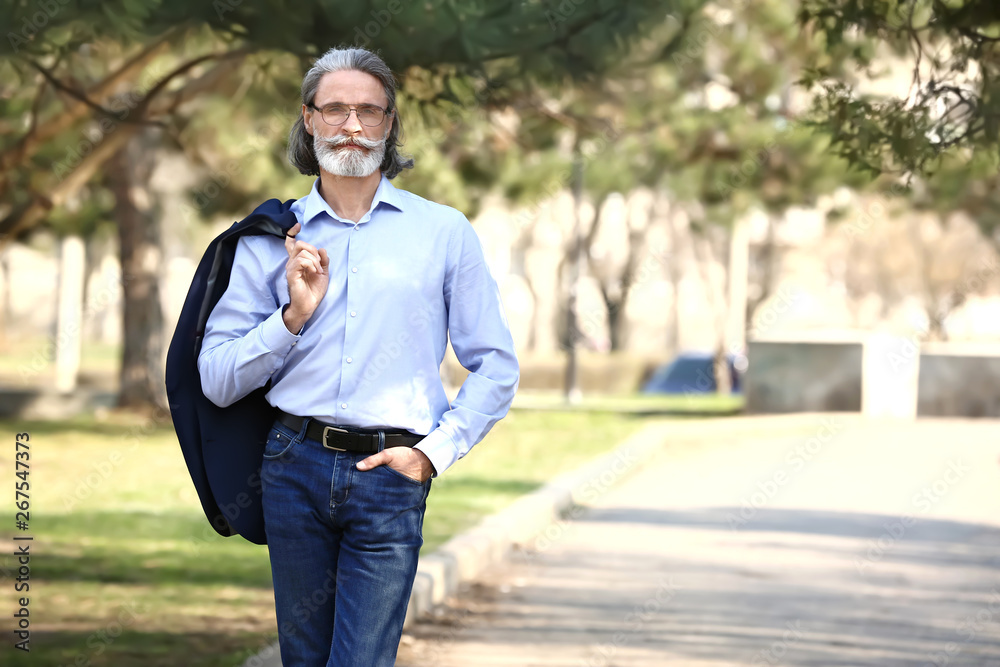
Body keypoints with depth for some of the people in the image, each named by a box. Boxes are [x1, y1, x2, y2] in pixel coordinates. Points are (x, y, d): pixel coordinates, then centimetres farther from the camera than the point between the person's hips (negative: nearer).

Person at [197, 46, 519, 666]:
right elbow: (217, 381, 4)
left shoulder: (445, 232, 7)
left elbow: (497, 367, 7)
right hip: (296, 468, 2)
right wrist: (293, 317, -9)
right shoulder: (271, 239, 9)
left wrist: (435, 452, -3)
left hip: (391, 477, -2)